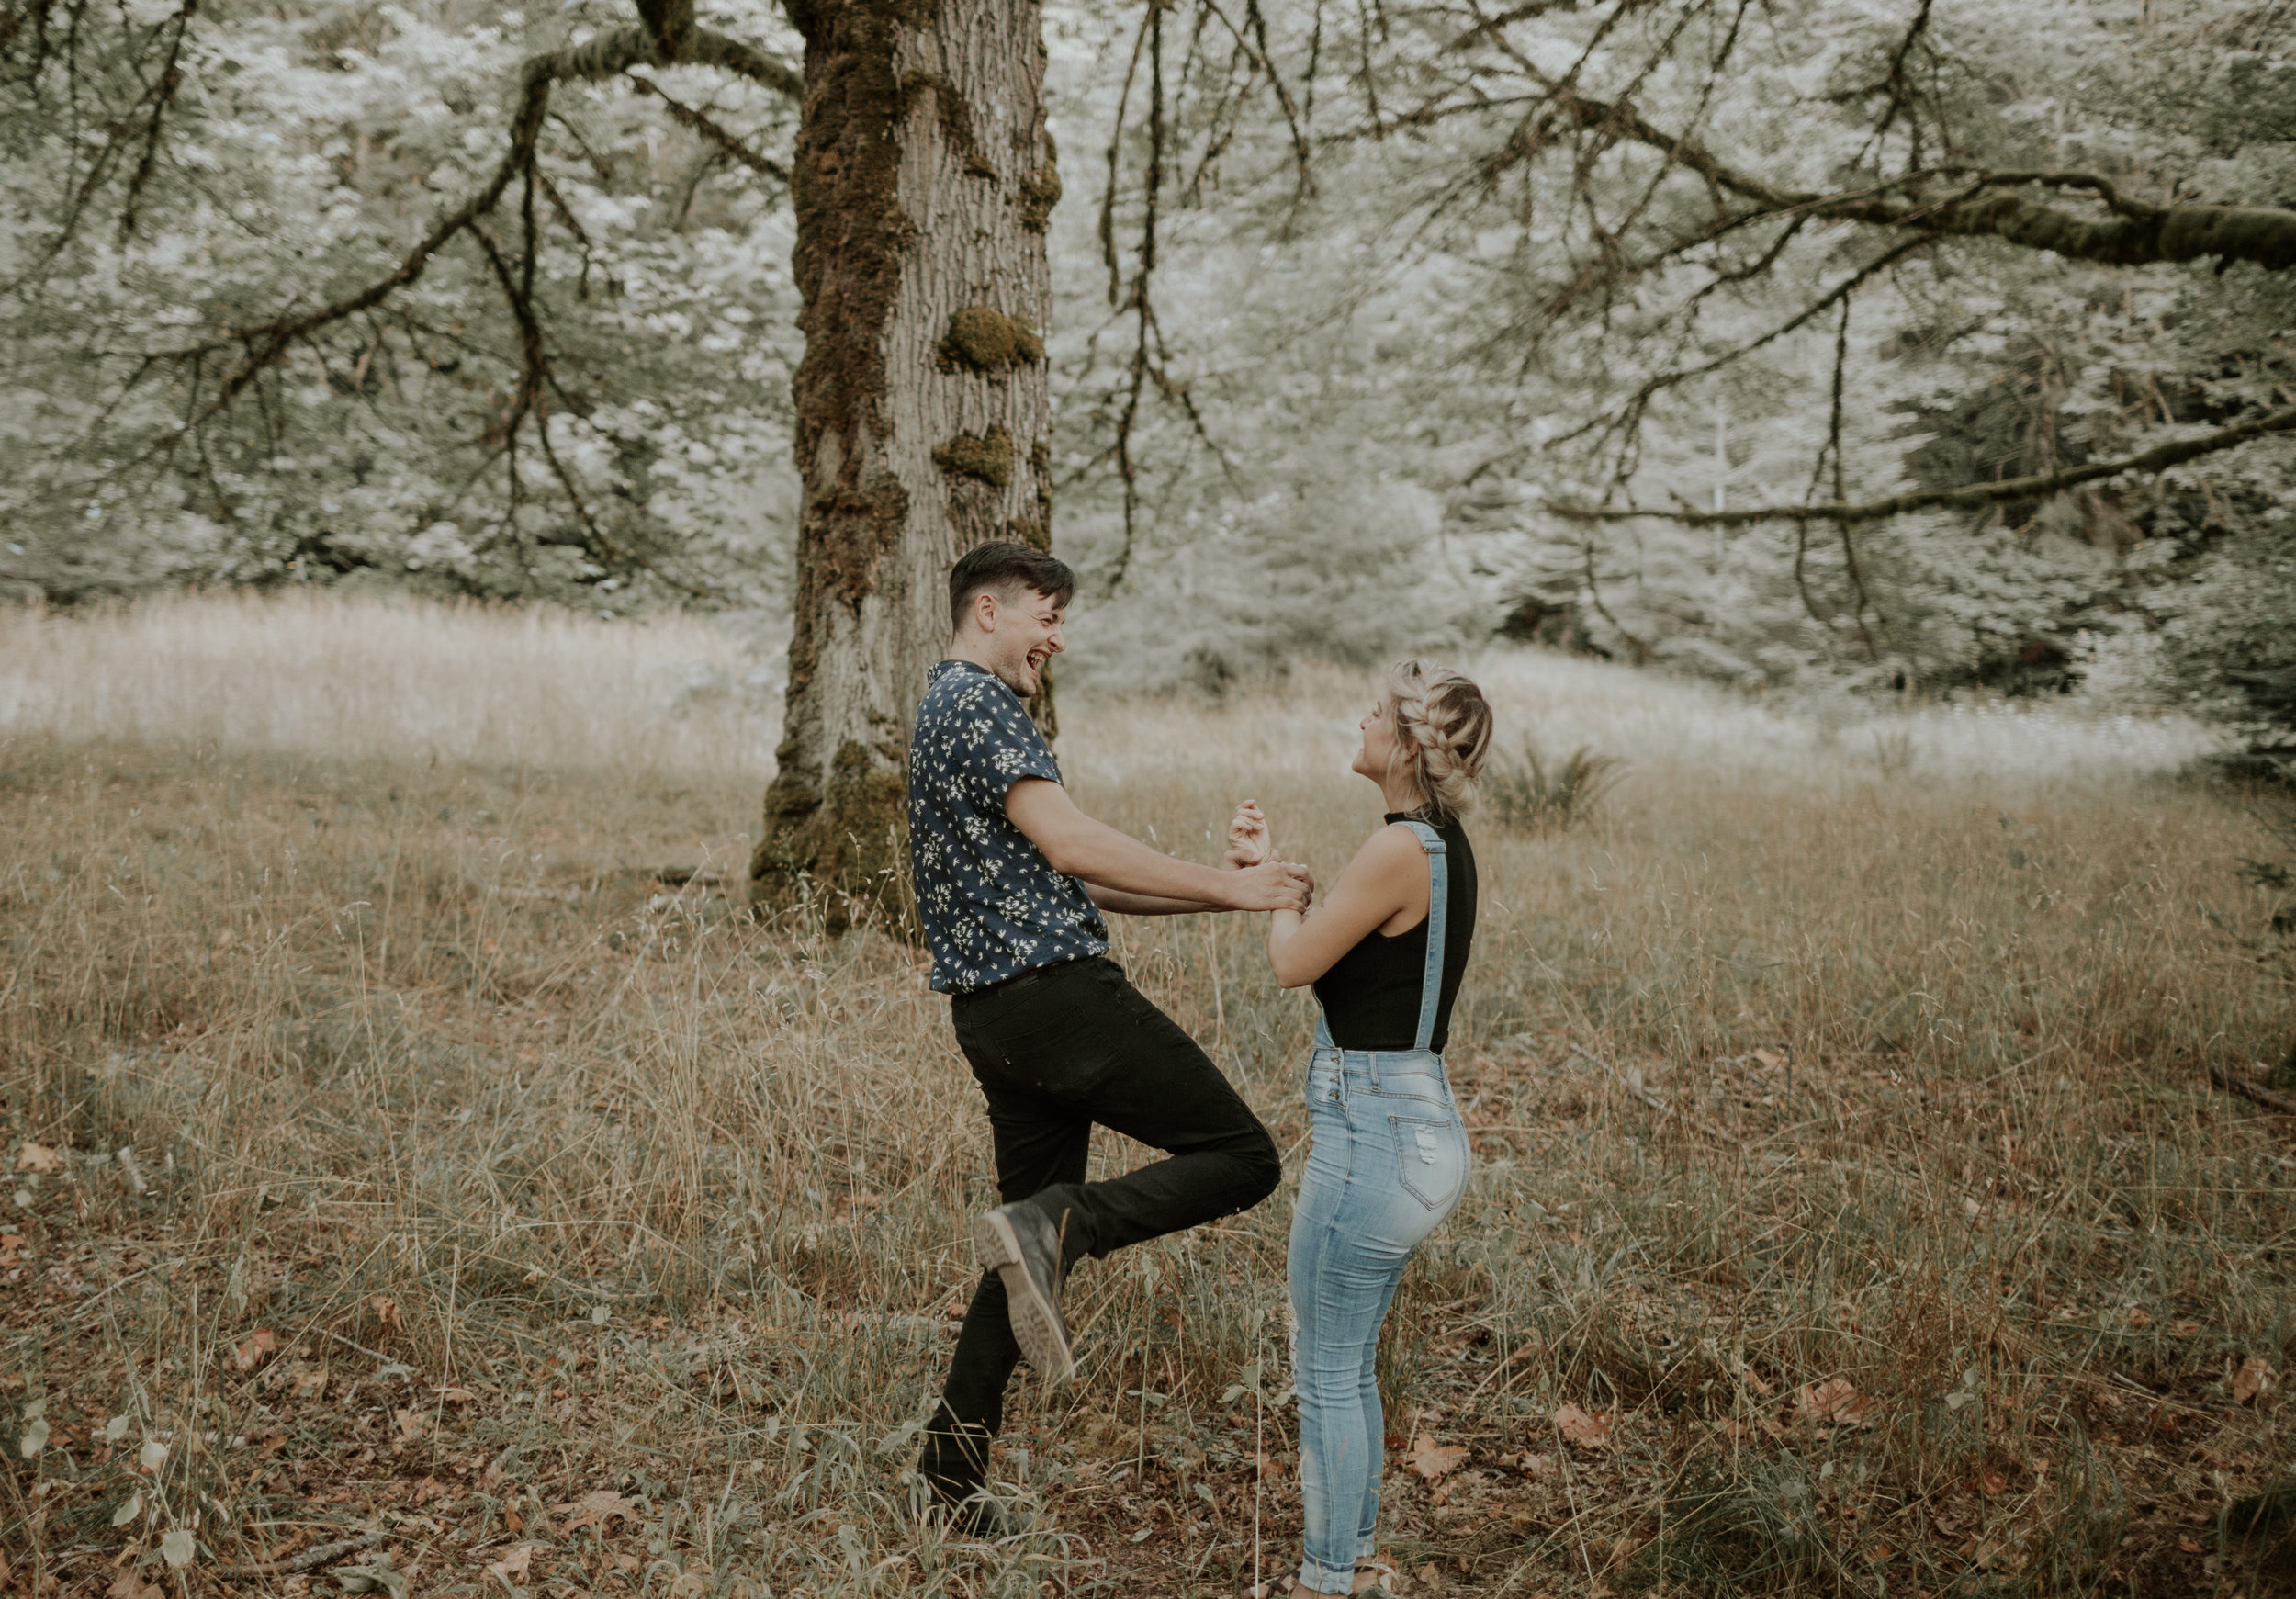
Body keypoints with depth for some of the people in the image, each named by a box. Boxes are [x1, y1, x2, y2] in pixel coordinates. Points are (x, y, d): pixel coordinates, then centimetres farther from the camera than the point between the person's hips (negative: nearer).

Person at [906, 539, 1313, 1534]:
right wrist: (1226, 888, -13)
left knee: (1036, 1244, 14)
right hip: (1056, 992, -10)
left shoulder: (950, 708, 25)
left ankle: (953, 1463, 17)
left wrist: (1221, 889, 15)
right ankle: (1054, 1225, -21)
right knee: (1241, 1156, -8)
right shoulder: (976, 701, -7)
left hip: (995, 1014, 10)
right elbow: (1069, 844, -19)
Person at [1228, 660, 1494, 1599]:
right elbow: (1336, 953, 16)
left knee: (1326, 1372, 4)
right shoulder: (1445, 844, 10)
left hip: (1373, 1133, -10)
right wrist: (1268, 867, 15)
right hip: (1417, 1124, 10)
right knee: (1350, 1366, 21)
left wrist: (1268, 871, 6)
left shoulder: (1401, 849, -20)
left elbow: (1294, 964, -11)